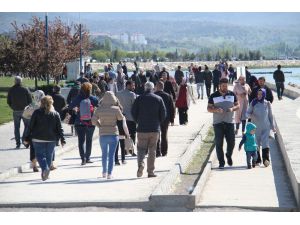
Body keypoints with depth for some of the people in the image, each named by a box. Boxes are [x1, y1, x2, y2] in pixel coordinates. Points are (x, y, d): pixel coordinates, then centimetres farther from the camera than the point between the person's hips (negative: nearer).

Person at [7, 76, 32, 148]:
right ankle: (24, 140, -3)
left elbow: (8, 102, 3)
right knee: (27, 125, 10)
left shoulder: (11, 90, -1)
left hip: (15, 111, 2)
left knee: (16, 127, 8)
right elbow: (30, 101, -6)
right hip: (24, 110, -2)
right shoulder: (25, 89, -7)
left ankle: (18, 143, 5)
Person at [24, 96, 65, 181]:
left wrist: (27, 138, 3)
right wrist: (62, 139, 6)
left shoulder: (37, 113, -5)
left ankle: (45, 168, -21)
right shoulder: (56, 114, 1)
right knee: (49, 155, 13)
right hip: (52, 139, 2)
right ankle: (45, 174, 17)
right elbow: (59, 128, 1)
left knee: (39, 154, 5)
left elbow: (31, 126, -4)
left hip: (38, 139, -2)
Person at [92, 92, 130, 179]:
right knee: (111, 155, 3)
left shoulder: (99, 109, -5)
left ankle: (104, 172, 29)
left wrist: (100, 126, 10)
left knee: (104, 154, 19)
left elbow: (94, 121, -5)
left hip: (103, 134, 2)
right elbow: (122, 119, 4)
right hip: (113, 134, -2)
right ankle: (109, 173, -2)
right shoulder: (116, 109, -10)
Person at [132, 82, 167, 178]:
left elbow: (133, 112, -1)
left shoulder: (139, 99, 0)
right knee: (152, 150, 7)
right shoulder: (159, 99, 2)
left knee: (141, 148, 6)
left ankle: (140, 164, -20)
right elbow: (163, 113, 1)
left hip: (142, 128, -1)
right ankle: (150, 171, 6)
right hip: (155, 129, 1)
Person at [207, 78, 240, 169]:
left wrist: (232, 108, -9)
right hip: (218, 123, -1)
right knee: (219, 143, -2)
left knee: (231, 142, -1)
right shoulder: (214, 96, 2)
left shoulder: (232, 94, 8)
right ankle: (221, 162, 6)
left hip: (230, 122, 1)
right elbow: (209, 108, 4)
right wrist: (216, 110, -17)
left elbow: (238, 105, 13)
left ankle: (229, 155, 28)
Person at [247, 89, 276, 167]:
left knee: (265, 142, -13)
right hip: (256, 127, 1)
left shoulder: (267, 104, 3)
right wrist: (251, 115, -20)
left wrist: (273, 126, 12)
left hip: (266, 127, -1)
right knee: (256, 144, 4)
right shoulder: (253, 103, 0)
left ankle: (266, 159, -19)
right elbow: (248, 112, 4)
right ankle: (257, 160, 14)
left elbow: (270, 116, 11)